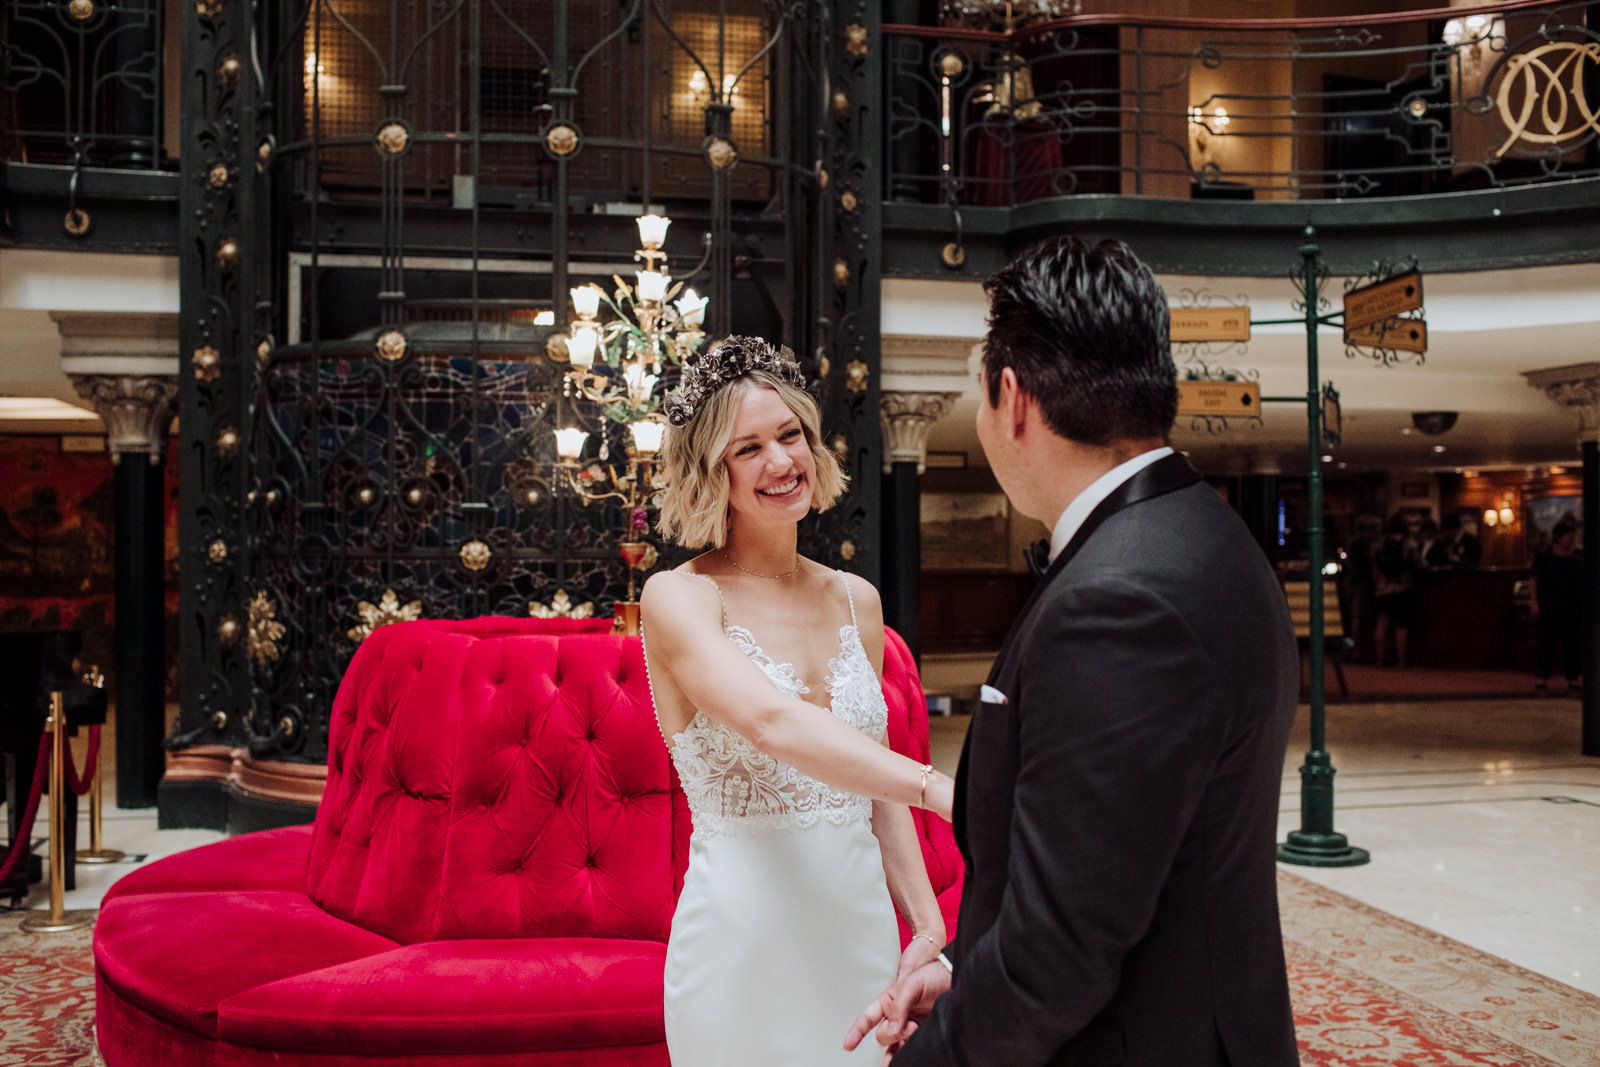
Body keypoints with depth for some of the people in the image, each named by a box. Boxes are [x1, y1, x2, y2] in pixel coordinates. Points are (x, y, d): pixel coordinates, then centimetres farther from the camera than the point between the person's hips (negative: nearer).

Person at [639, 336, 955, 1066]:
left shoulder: (856, 601, 8)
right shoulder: (678, 600, -10)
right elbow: (770, 724, -28)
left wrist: (928, 924, 4)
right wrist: (940, 789, -39)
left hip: (863, 927, 5)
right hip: (745, 938, -5)